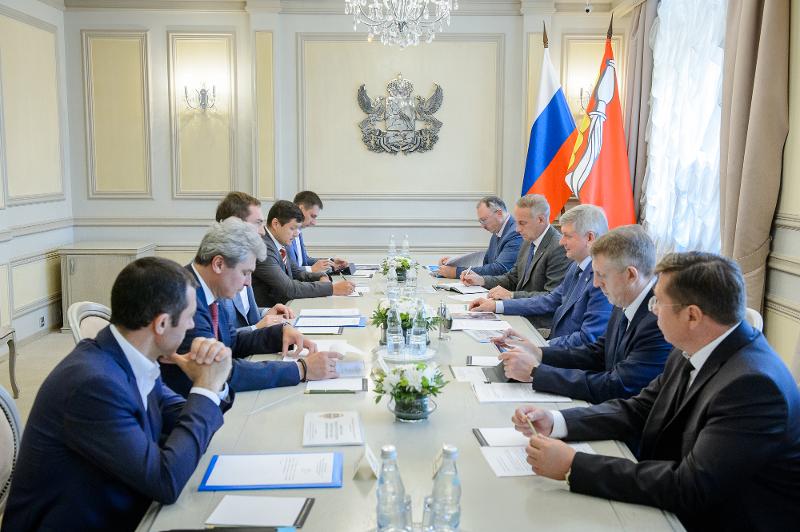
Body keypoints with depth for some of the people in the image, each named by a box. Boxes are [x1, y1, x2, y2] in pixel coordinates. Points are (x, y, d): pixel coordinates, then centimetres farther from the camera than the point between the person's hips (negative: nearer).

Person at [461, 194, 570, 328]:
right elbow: (512, 279, 18)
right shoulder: (528, 242, 12)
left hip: (540, 324, -8)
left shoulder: (560, 248, -17)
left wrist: (511, 295, -23)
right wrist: (481, 280, 3)